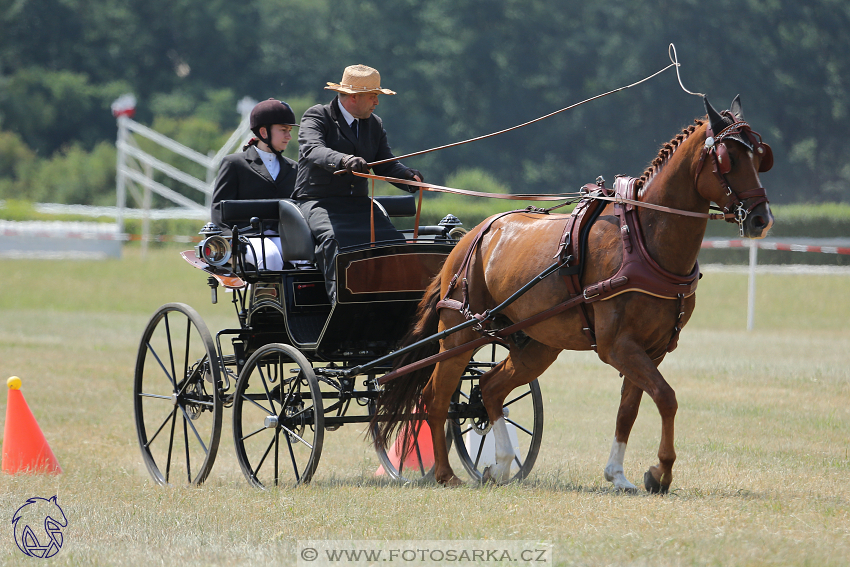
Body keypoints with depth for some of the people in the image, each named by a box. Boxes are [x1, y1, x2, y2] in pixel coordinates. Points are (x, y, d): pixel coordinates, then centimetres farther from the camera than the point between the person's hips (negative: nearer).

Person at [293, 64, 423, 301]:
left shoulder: (375, 124, 17)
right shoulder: (317, 117, -3)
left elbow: (386, 165, 10)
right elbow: (312, 150, -23)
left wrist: (408, 177, -14)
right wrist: (342, 160, -44)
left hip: (358, 204, 5)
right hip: (318, 202, -5)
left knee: (393, 239, -20)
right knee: (334, 239, -35)